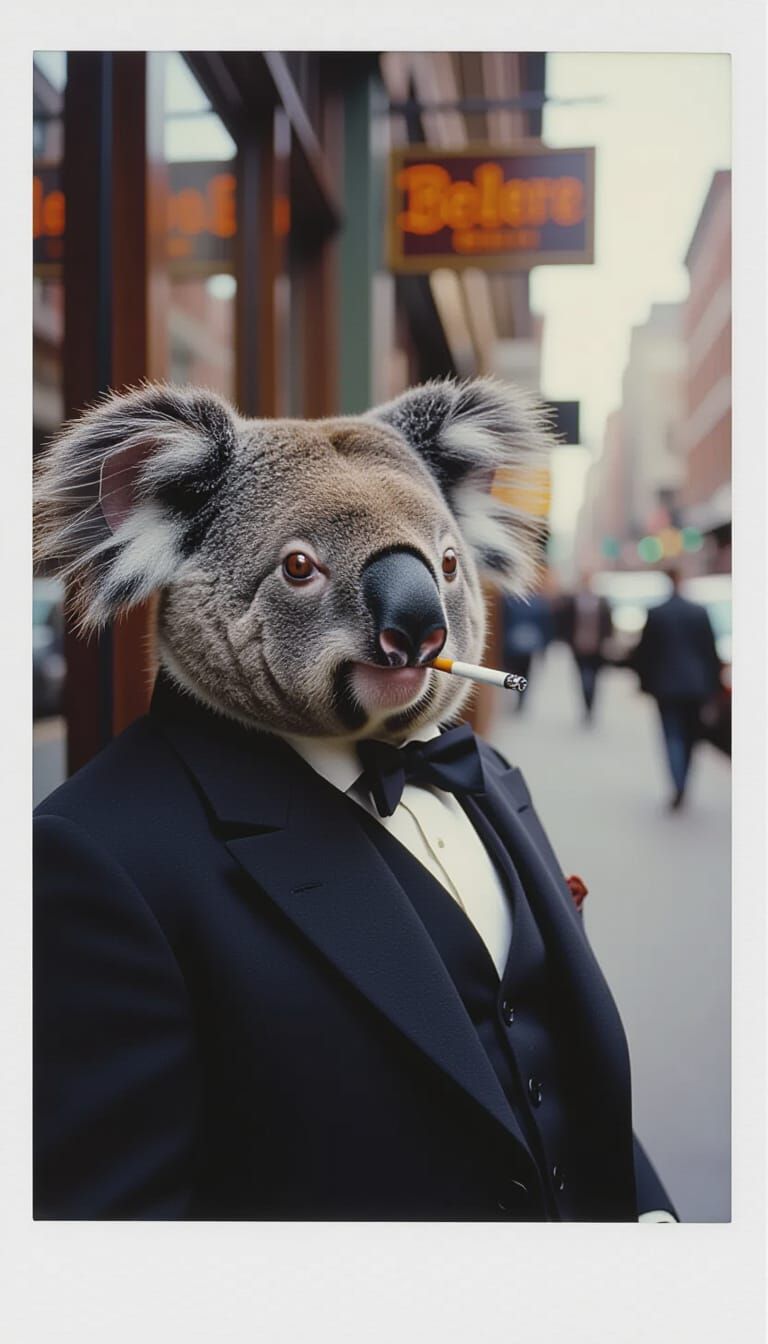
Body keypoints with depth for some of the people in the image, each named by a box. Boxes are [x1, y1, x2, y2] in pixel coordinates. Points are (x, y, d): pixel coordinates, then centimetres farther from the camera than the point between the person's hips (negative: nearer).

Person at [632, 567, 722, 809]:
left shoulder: (655, 614, -8)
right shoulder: (699, 612, -2)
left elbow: (645, 652, -4)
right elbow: (711, 651, 1)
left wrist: (644, 681, 8)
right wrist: (712, 685, 8)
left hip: (666, 686, -2)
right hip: (696, 686, 2)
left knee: (673, 736, -1)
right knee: (689, 736, 14)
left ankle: (678, 787, -19)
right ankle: (681, 787, 20)